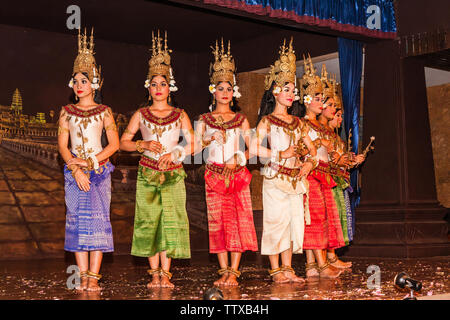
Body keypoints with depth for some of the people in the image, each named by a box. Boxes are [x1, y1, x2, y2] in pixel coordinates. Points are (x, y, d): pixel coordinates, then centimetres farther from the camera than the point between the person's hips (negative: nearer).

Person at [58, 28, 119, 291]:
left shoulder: (104, 112, 5)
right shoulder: (67, 112, 9)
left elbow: (114, 144, -2)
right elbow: (62, 145, 3)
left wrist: (90, 162, -10)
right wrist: (76, 170, -11)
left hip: (99, 170, -1)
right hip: (74, 171, 2)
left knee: (98, 218, -6)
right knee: (78, 219, -2)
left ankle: (94, 276, -5)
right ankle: (83, 275, 0)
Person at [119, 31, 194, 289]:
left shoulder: (180, 115, 7)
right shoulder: (141, 115, 8)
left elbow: (192, 144, 3)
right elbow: (123, 142, 7)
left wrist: (173, 154, -12)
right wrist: (143, 145, -9)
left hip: (173, 173, 0)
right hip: (147, 174, 0)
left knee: (170, 219, -7)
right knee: (149, 221, -2)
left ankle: (165, 273, -2)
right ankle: (155, 273, 4)